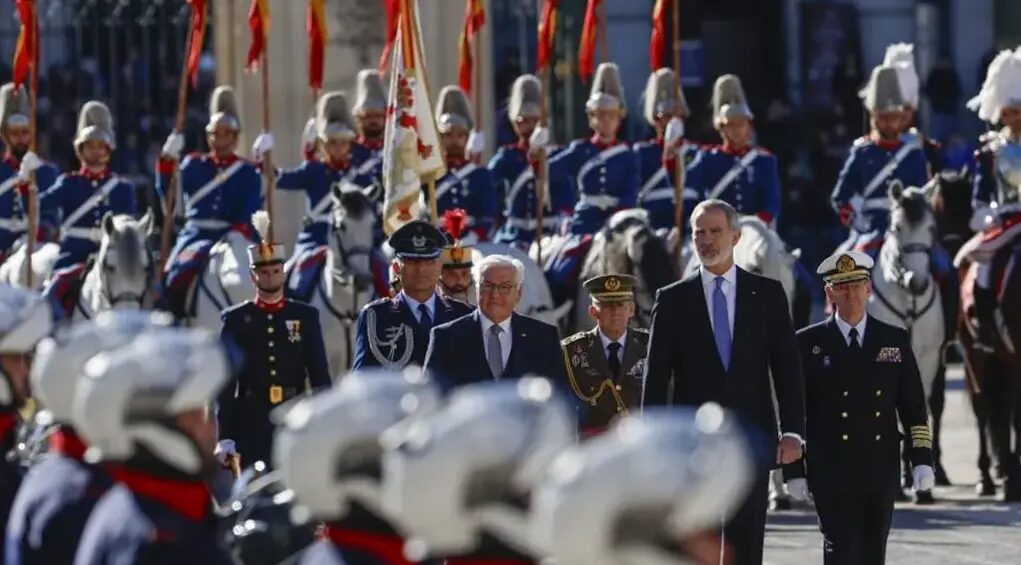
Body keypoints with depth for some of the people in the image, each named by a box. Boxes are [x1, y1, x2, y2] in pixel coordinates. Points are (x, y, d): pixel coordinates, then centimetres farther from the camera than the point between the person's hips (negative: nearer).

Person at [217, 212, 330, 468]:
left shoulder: (306, 316, 8)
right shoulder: (235, 320, 5)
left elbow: (320, 377, 8)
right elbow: (225, 383, 2)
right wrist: (225, 436, -5)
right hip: (251, 426, -1)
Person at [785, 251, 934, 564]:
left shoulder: (895, 340, 9)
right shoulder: (808, 343, 2)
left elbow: (914, 405, 9)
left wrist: (922, 459, 0)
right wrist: (794, 470, -2)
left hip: (881, 472, 3)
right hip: (832, 475, -3)